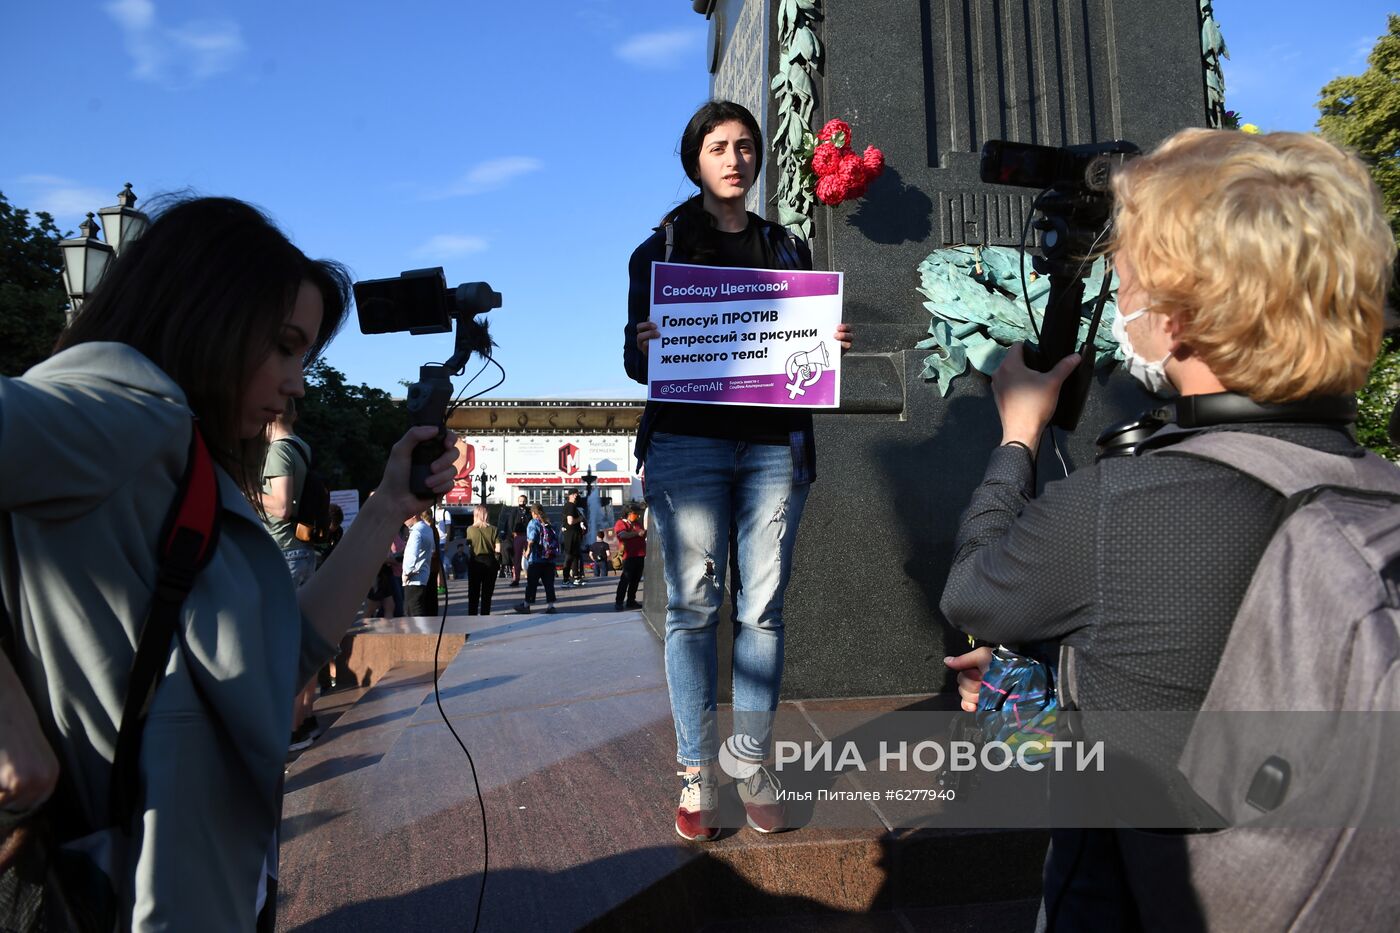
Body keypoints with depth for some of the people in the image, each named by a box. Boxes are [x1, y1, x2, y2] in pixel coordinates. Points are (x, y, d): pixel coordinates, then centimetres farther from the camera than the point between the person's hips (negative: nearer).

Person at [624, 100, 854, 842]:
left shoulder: (787, 249, 19)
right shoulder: (661, 248, 12)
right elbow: (636, 360, 6)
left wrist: (831, 345, -4)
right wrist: (644, 346, -16)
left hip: (774, 445, 2)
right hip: (687, 442, -2)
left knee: (763, 607, 1)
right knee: (692, 605, -3)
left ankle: (755, 765, 12)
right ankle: (696, 772, 6)